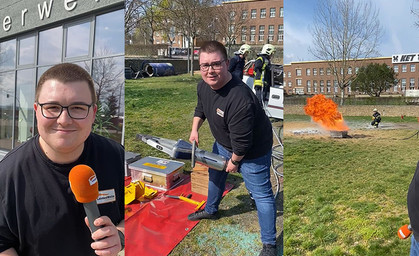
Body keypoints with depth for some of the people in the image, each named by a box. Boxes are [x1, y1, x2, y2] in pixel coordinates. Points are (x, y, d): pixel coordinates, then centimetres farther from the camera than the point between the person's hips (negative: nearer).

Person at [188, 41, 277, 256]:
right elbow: (200, 108, 10)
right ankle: (210, 210, 56)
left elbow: (242, 141, -31)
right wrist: (195, 130, -2)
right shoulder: (203, 85, -12)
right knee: (215, 175, 27)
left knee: (261, 194, 1)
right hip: (223, 143, 9)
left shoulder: (239, 99, -40)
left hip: (253, 151, -8)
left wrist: (234, 161, -16)